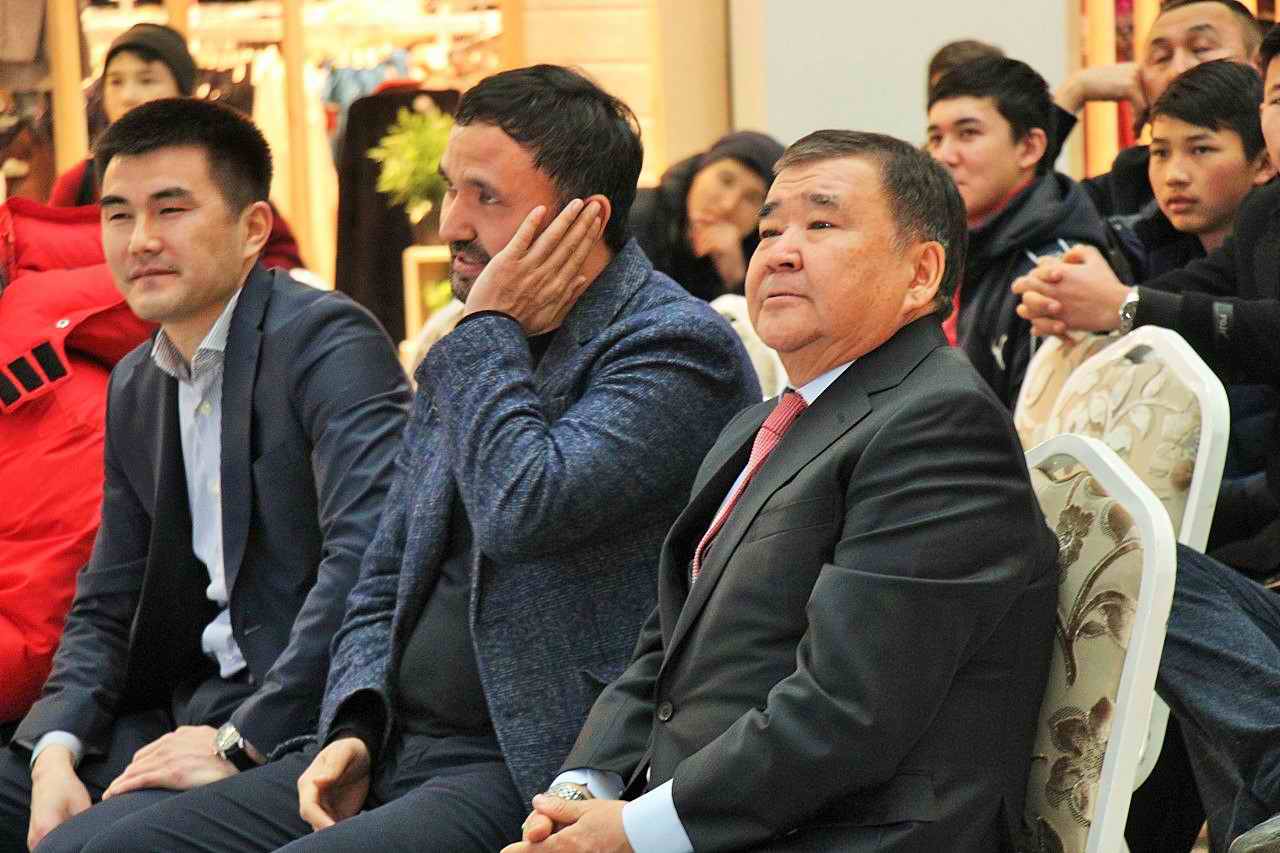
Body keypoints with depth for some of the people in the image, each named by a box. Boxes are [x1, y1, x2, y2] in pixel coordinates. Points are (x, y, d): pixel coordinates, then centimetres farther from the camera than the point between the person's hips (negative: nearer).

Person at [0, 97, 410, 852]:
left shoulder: (328, 339, -10)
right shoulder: (135, 385, 16)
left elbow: (367, 555, -23)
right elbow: (105, 606, 17)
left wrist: (242, 740, -24)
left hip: (299, 724, -8)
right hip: (193, 710, 8)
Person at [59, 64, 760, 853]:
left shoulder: (677, 346, -9)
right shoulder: (470, 357, 17)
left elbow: (525, 512, -26)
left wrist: (492, 333, -11)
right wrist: (352, 728, 2)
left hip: (536, 777, -8)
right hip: (399, 752, 8)